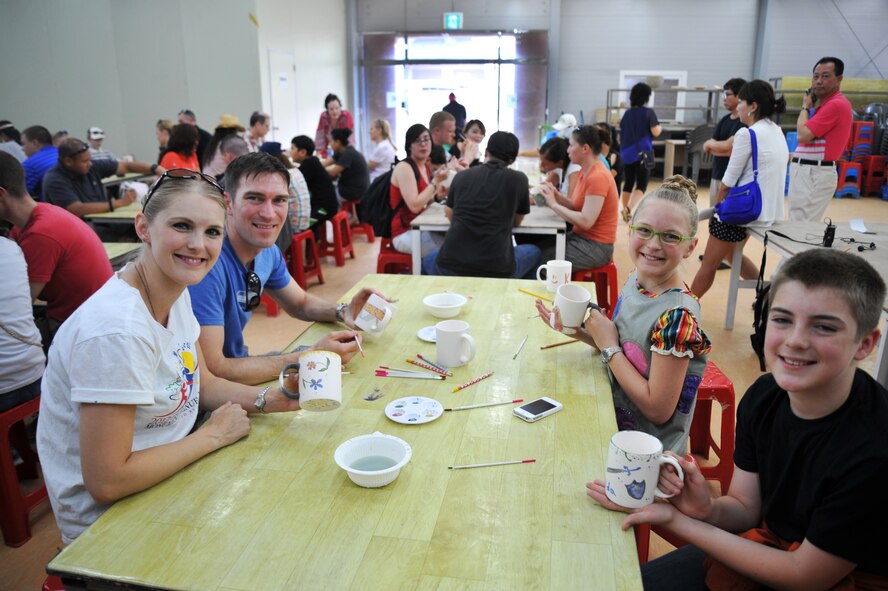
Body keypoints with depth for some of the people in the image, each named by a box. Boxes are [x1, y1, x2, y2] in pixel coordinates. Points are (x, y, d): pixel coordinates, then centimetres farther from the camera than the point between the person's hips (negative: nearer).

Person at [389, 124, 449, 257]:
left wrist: (437, 195, -3)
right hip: (405, 234, -8)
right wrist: (436, 182, -18)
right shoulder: (404, 168, -14)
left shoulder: (426, 166, 10)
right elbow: (414, 206, -23)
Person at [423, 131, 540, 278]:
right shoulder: (519, 179, 3)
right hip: (496, 269, -1)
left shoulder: (461, 176, 9)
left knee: (429, 260, 37)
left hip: (450, 267, 1)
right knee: (533, 252, 30)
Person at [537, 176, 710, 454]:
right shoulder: (635, 280, -4)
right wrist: (578, 331, -6)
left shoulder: (678, 315, -27)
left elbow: (658, 409, -24)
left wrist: (608, 346, -19)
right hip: (616, 425, 6)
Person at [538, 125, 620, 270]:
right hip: (581, 237, 9)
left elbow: (586, 221, -26)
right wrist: (556, 195, -8)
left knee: (541, 260, -14)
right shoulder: (585, 172, 10)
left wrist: (553, 204, -19)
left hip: (596, 246, -9)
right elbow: (577, 206, 8)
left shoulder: (597, 177, -21)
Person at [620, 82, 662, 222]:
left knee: (628, 183, 14)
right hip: (643, 154, -5)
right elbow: (655, 132, -11)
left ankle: (626, 211, 19)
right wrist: (660, 127, 9)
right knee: (641, 185, -4)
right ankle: (628, 208, -24)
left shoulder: (627, 113, 9)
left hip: (627, 154, 5)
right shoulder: (649, 112, -7)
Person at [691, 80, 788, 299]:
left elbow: (729, 181, -15)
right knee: (731, 252, 28)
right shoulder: (777, 132, 9)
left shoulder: (747, 134, -17)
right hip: (770, 211, 9)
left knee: (708, 265, 5)